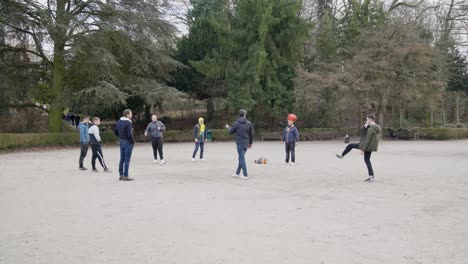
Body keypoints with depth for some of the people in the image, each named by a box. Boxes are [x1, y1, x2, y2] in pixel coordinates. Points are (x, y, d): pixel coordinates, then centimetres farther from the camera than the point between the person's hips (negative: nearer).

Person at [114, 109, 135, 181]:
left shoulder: (118, 122, 7)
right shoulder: (128, 123, -18)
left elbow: (115, 132, 14)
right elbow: (129, 134, -24)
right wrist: (133, 141, -11)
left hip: (121, 142, 8)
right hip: (128, 142, -8)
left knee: (122, 159, 14)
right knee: (127, 160, -1)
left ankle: (121, 175, 19)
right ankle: (125, 176, 3)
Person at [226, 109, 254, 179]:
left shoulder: (236, 123, -9)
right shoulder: (249, 123, 2)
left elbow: (231, 131, 2)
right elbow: (251, 134, 6)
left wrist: (228, 127, 24)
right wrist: (250, 143, 18)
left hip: (240, 143, -5)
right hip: (246, 143, 5)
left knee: (242, 158, -3)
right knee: (241, 158, 15)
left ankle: (245, 175, -5)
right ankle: (237, 173, 24)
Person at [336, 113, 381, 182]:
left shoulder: (370, 129, -22)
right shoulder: (377, 128, 8)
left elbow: (367, 140, -23)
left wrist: (363, 149, -18)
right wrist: (366, 127, 3)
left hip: (368, 146, -9)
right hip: (371, 147, 9)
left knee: (350, 145, 7)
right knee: (367, 160, 16)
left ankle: (342, 155, 26)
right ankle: (371, 176, 12)